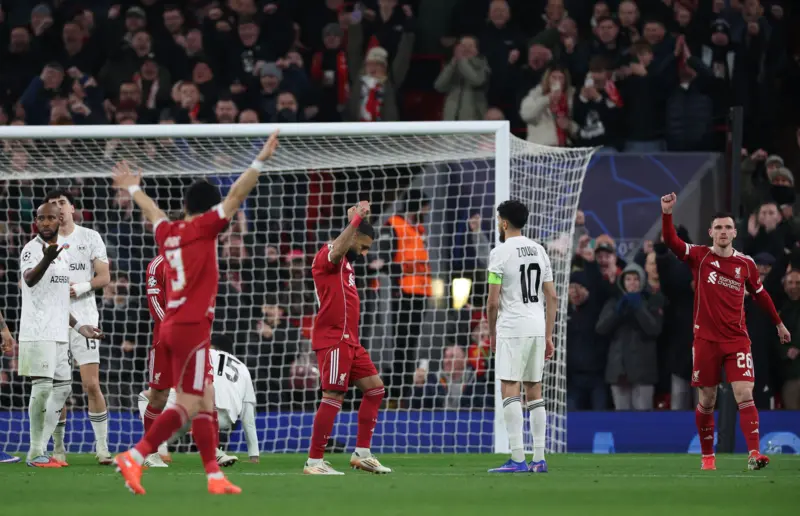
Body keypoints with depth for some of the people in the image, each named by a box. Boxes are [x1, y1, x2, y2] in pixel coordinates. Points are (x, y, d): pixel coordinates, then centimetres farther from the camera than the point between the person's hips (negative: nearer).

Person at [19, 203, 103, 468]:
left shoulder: (60, 253, 17)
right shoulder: (32, 250, -8)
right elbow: (29, 279, -31)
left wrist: (78, 326, 26)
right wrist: (47, 259, -50)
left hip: (58, 334, 9)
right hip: (37, 333, -9)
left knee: (62, 388, 9)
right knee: (42, 387, -11)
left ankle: (42, 449, 15)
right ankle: (35, 453, -6)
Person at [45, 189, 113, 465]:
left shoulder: (90, 238, 7)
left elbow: (104, 277, 2)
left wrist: (81, 287, -16)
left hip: (83, 319, -2)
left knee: (92, 385, -9)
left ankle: (102, 448, -5)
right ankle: (58, 449, 10)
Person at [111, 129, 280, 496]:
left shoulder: (167, 232, 11)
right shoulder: (203, 228, -7)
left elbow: (151, 210, 32)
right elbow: (236, 196, -13)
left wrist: (134, 189, 51)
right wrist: (261, 161, -12)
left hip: (173, 325, 8)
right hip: (191, 327, -8)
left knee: (206, 401, 8)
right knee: (188, 406, -8)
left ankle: (215, 477, 5)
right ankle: (134, 458, -12)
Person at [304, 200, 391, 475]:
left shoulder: (345, 264, 20)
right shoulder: (328, 255, -9)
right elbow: (337, 249, -35)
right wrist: (356, 219, -34)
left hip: (350, 341, 10)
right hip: (333, 340, -10)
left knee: (375, 388, 11)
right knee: (333, 396, -12)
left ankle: (362, 453, 15)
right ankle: (314, 461, -10)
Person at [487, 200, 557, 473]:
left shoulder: (500, 253, -8)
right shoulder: (539, 250, 12)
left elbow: (493, 301, -10)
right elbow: (552, 297, 12)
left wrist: (492, 333, 5)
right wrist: (548, 336, 16)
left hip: (512, 328, -7)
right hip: (537, 327, 7)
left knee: (510, 390, -7)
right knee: (534, 392, 11)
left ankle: (517, 459, -13)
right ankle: (539, 459, 10)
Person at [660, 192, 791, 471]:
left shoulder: (746, 263, 5)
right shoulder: (699, 256, 1)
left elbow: (760, 294, 19)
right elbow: (671, 241, -13)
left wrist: (778, 323, 26)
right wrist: (667, 213, -27)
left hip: (737, 339, 0)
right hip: (706, 339, 0)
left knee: (745, 394, -13)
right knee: (707, 399, 5)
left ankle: (754, 453, -20)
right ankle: (707, 456, 20)